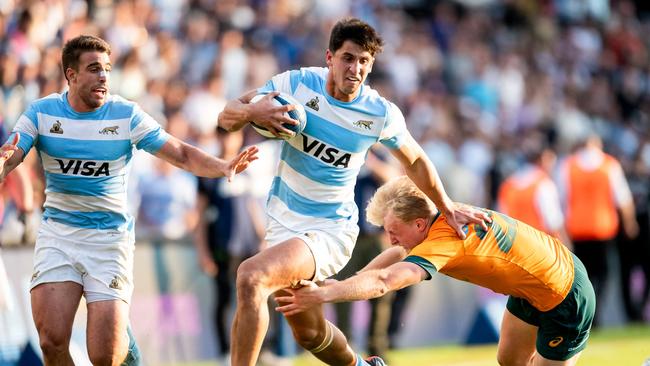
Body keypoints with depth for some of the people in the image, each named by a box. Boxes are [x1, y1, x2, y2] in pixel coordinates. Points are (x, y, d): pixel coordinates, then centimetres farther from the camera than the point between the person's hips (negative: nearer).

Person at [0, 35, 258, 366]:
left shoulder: (126, 115, -6)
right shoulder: (42, 112, -3)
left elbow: (182, 155, -5)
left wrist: (224, 167, -23)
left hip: (111, 237, -1)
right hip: (58, 233, 1)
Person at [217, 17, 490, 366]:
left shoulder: (382, 114, -10)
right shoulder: (297, 83, -9)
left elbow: (415, 161, 9)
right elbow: (226, 117, -5)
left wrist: (447, 209, 16)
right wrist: (252, 111, -27)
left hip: (330, 229, -4)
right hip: (283, 219, 4)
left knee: (251, 276, -31)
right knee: (309, 333, 18)